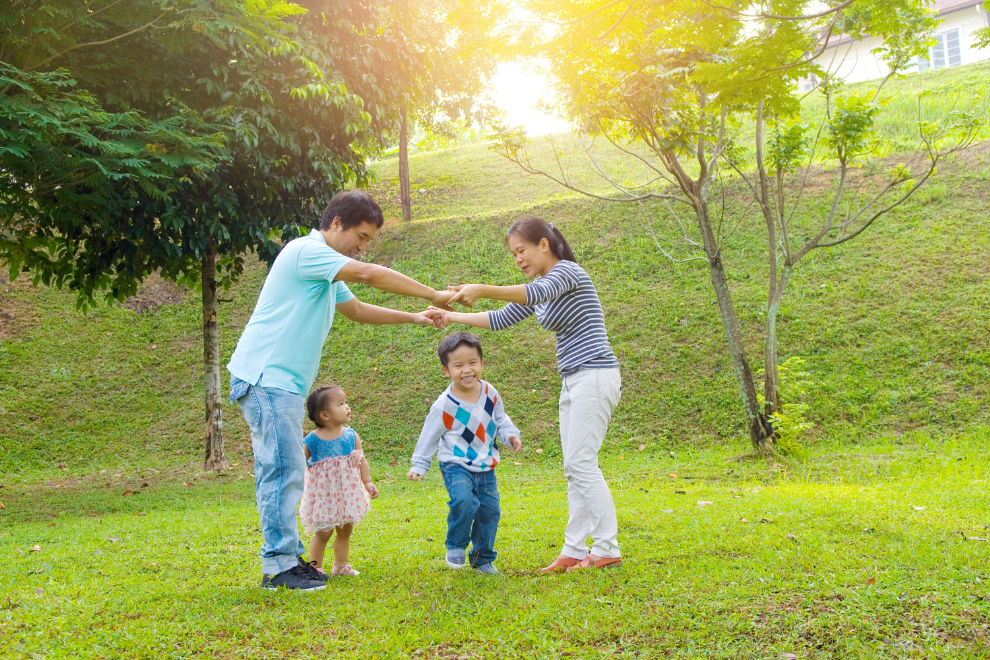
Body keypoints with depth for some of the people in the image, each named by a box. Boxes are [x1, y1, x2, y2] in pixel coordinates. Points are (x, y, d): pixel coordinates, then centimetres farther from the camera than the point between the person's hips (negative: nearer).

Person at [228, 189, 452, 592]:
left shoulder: (326, 270, 21)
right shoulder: (306, 250, -12)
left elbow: (357, 310, 29)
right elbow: (369, 274, -20)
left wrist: (414, 318, 18)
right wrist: (433, 294, -15)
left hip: (283, 383, 10)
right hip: (266, 377, -10)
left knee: (280, 472, 10)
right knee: (284, 470, -12)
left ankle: (286, 558, 14)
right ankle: (280, 565, -9)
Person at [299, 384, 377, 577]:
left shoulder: (351, 436, -4)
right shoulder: (312, 441, -15)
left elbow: (361, 460, 3)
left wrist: (367, 482, -3)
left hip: (347, 493, 5)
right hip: (324, 494, -5)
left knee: (345, 531, 15)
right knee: (323, 532, -1)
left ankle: (341, 565, 32)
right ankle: (315, 567, 15)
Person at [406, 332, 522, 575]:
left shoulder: (490, 393, -2)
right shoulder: (445, 405, -16)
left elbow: (500, 420, 14)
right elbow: (429, 436, -5)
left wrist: (510, 434, -5)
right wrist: (419, 465, -3)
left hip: (486, 466, 5)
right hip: (456, 465, -5)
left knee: (490, 510, 6)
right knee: (464, 502, -27)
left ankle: (482, 557, 27)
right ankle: (456, 546, -1)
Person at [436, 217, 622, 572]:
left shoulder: (567, 271, -10)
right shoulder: (540, 287, 18)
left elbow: (535, 294, -31)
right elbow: (500, 319, 21)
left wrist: (481, 289, -40)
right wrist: (453, 316, 13)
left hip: (595, 376, -10)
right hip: (573, 382, 10)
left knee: (581, 463, -11)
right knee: (575, 468, 6)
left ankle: (608, 549, -6)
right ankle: (575, 550, 8)